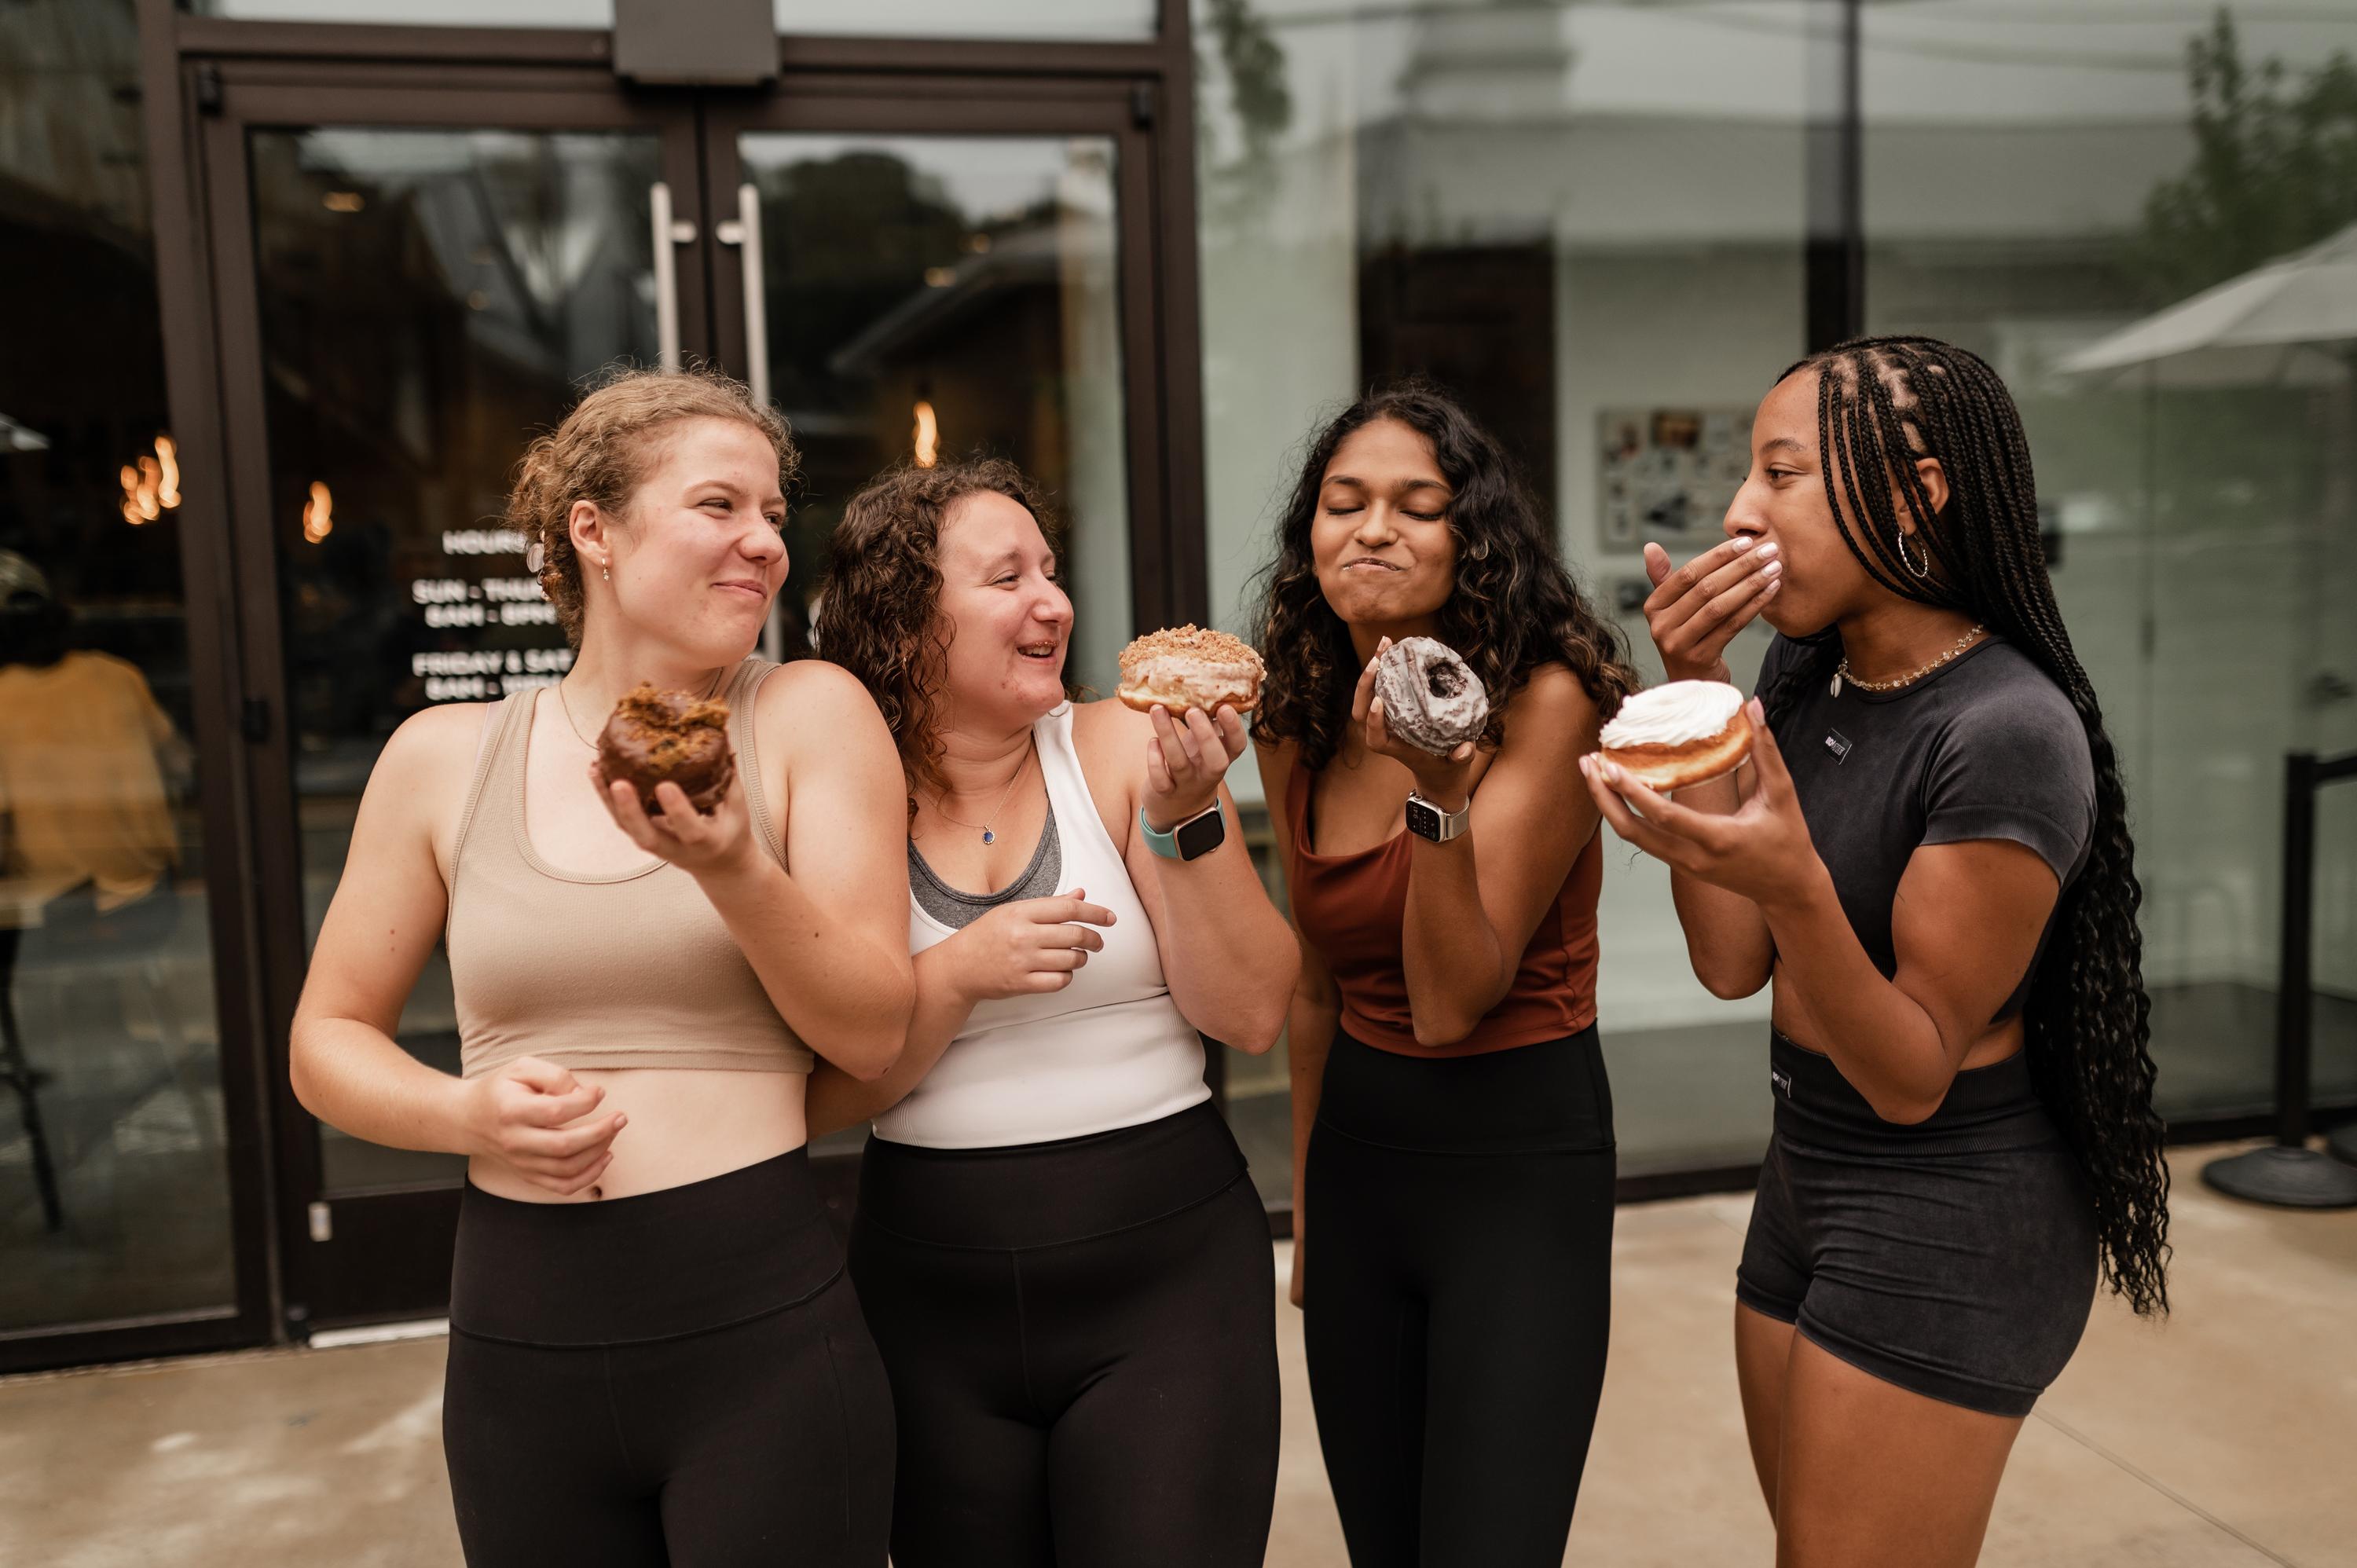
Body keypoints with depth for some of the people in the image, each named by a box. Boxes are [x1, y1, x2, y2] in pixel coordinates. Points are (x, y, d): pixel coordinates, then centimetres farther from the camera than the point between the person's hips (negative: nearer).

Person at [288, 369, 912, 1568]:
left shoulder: (810, 715, -3)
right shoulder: (444, 756, 2)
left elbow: (876, 1034, -7)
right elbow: (327, 1043, 10)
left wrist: (734, 870, -23)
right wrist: (468, 1113, -10)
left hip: (766, 1338, -2)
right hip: (518, 1345, 2)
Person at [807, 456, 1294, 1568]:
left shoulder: (1123, 747, -4)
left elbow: (1252, 1014, -8)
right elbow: (824, 1093, -6)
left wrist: (1185, 818, -19)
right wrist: (958, 976, -20)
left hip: (1167, 1273, -1)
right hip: (932, 1297, 1)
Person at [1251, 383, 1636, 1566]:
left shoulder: (1548, 698, -15)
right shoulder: (1299, 733, 3)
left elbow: (1454, 1001, -18)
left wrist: (1438, 792, -32)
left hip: (1519, 1167, -5)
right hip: (1355, 1157, 6)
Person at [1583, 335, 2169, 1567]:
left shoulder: (2008, 733, -23)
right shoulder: (1805, 670, 1)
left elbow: (1914, 1076, -19)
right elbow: (1732, 964, -5)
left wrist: (1793, 883, -37)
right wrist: (1694, 690, -11)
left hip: (1947, 1221, -8)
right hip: (1808, 1178, 8)